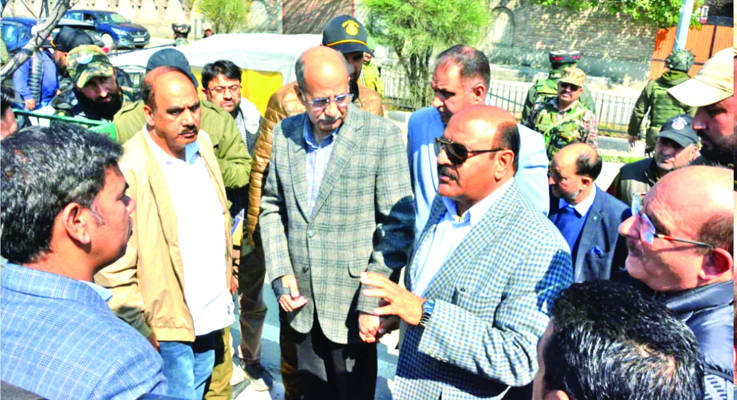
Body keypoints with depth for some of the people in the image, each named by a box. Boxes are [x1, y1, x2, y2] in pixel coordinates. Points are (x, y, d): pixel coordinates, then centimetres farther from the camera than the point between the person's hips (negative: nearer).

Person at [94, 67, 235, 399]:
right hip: (165, 333, -7)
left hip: (210, 321, 7)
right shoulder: (127, 169, -22)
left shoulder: (201, 142, 2)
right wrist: (140, 334, -18)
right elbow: (112, 269, -20)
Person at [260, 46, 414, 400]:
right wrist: (280, 273, 0)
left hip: (352, 306, -4)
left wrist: (372, 302, -14)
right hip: (302, 302, 4)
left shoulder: (381, 136, -12)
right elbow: (271, 207, 10)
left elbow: (398, 225, -12)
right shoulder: (283, 134, 2)